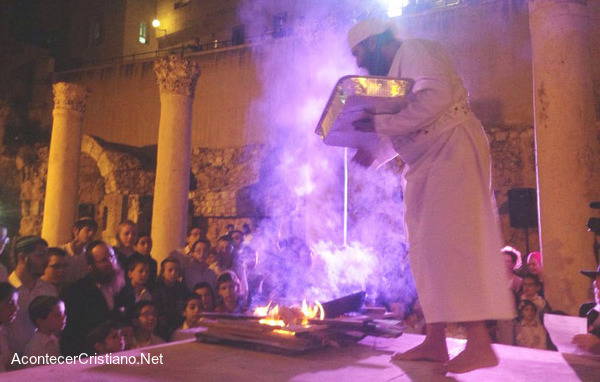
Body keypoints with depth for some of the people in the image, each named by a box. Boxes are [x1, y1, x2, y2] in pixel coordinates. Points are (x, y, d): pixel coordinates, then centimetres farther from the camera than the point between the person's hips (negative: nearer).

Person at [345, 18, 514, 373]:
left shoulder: (414, 50, -6)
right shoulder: (394, 70, 21)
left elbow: (436, 96, -24)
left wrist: (381, 123, -23)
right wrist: (373, 153, 5)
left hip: (453, 150, -9)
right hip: (427, 161, 10)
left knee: (451, 241, -14)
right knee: (427, 249, 4)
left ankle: (480, 344, -8)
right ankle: (435, 342, 9)